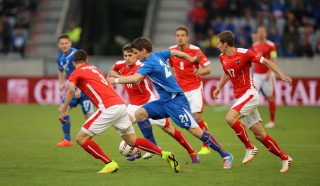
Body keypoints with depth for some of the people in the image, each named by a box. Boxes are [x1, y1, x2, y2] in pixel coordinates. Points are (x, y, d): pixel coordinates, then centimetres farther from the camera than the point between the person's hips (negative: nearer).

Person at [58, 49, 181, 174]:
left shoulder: (76, 73, 6)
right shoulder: (94, 69, 27)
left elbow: (71, 90, -13)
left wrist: (63, 111, -11)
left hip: (108, 108, -7)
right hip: (121, 105, 7)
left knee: (81, 138, -1)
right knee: (132, 141, 16)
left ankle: (110, 164, -6)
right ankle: (165, 155, 7)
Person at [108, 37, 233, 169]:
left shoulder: (149, 63, -17)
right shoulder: (158, 55, 9)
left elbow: (135, 79, -31)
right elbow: (175, 52, 25)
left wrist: (115, 80, -18)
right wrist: (191, 59, 39)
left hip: (175, 100, -10)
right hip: (164, 101, 10)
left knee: (194, 130, -11)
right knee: (140, 113, -3)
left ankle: (225, 156, -4)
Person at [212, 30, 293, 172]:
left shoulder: (244, 53, -13)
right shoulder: (223, 58, 8)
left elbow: (266, 62, -9)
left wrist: (282, 75, -18)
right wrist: (219, 88, 21)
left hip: (249, 94, -7)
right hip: (240, 97, 7)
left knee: (230, 118, -26)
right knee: (259, 134, 4)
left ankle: (250, 148, -13)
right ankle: (285, 158, 14)